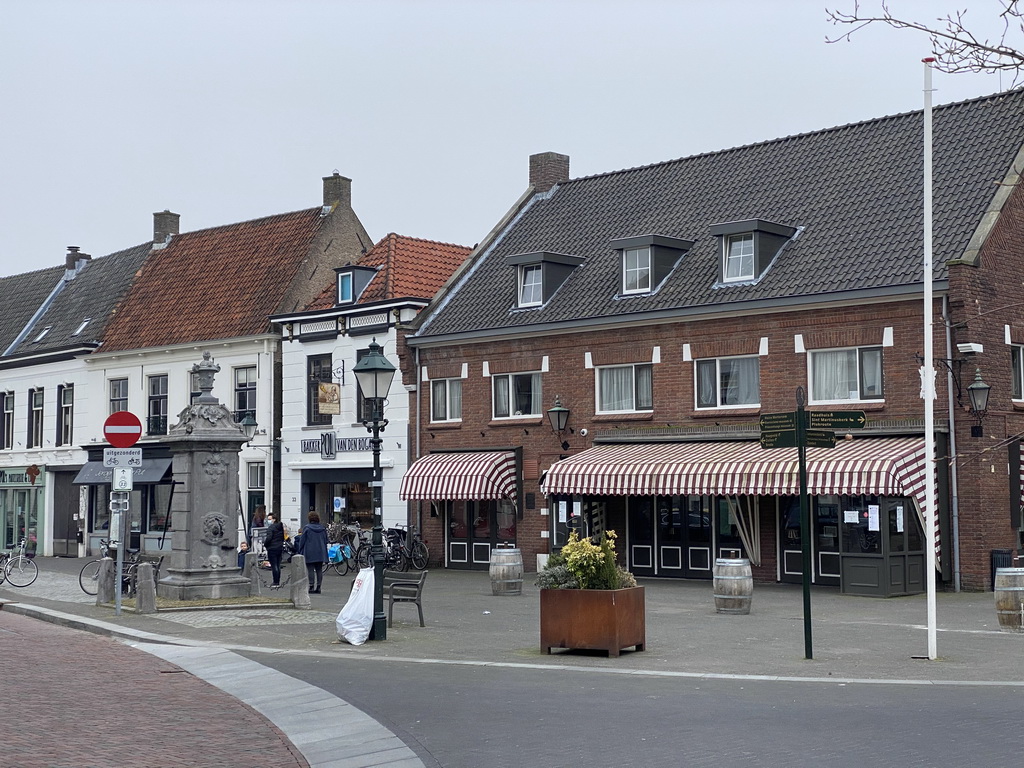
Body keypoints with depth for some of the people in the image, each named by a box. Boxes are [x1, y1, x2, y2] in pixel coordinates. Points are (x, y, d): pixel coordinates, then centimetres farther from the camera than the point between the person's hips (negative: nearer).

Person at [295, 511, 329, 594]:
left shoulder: (307, 528, -7)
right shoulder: (322, 528, 7)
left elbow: (302, 540, -5)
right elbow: (326, 541, 14)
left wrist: (300, 552, 4)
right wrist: (324, 552, 23)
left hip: (309, 553, -4)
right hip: (320, 553, 4)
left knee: (310, 570, -2)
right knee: (319, 570, 7)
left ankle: (311, 587, -5)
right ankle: (318, 587, 6)